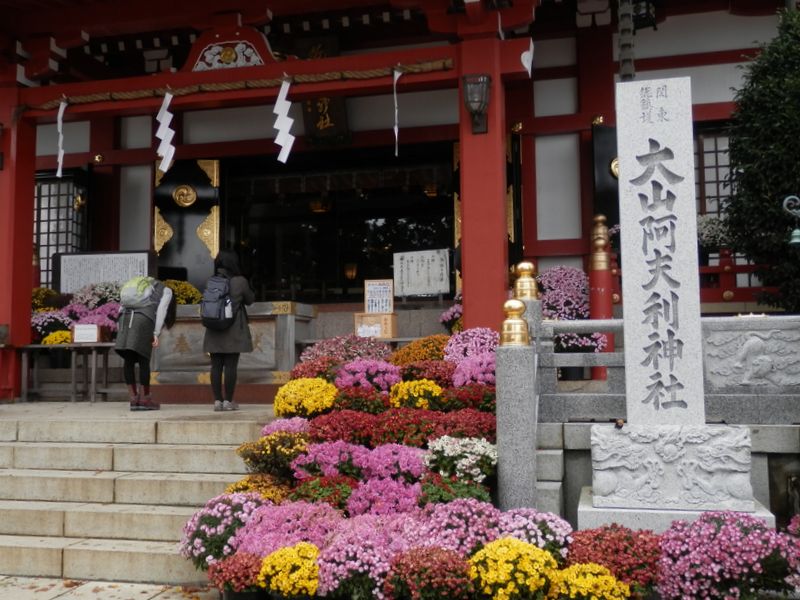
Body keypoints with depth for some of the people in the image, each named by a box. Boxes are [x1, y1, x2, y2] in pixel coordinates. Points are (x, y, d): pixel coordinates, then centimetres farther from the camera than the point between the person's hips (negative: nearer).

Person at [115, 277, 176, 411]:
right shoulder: (166, 291, 24)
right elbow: (161, 310, 4)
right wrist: (156, 333, -3)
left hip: (125, 317, 5)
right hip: (144, 319, -5)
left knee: (128, 360, 7)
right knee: (143, 360, 1)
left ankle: (134, 399, 6)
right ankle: (145, 399, 6)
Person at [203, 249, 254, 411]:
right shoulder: (240, 282, -8)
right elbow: (250, 300, 5)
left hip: (214, 331, 3)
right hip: (233, 331, -3)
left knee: (216, 366, 7)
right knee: (230, 366, 1)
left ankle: (217, 400, 9)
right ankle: (228, 401, 3)